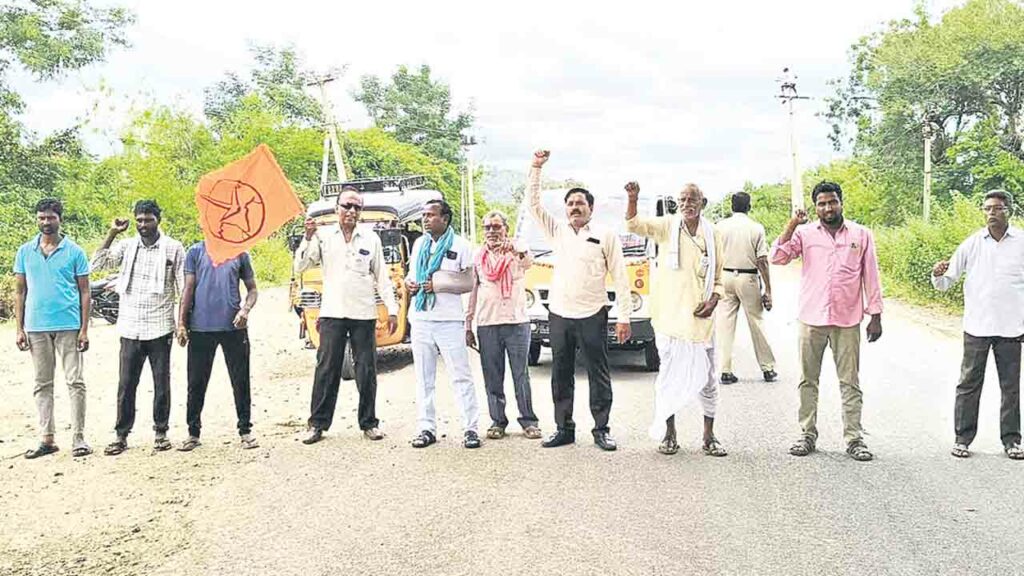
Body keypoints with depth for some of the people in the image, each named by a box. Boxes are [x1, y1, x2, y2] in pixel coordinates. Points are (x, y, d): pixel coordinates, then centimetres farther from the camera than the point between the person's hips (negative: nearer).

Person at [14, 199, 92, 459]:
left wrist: (84, 329, -5)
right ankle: (47, 439, 15)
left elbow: (84, 291, 1)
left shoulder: (74, 252, 1)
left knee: (75, 382, -2)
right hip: (36, 327, 3)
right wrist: (19, 329, 4)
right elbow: (19, 291, 11)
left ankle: (78, 437, 4)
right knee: (42, 384, 8)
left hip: (68, 326, -3)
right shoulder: (25, 251, 8)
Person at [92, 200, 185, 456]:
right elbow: (97, 264, -3)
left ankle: (161, 432, 18)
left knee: (161, 383, 7)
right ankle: (121, 435, 13)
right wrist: (112, 233, -6)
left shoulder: (173, 248, 0)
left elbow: (184, 288, 0)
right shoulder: (126, 246, 7)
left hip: (160, 328, -2)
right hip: (130, 329, 2)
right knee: (126, 384, 5)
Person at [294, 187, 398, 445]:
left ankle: (369, 423, 14)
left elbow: (382, 277, 10)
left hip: (364, 314, 1)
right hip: (332, 313, -1)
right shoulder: (323, 235, 4)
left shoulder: (371, 238, 7)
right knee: (326, 370, 2)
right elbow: (300, 267, 1)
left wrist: (392, 309, 5)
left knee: (366, 371, 5)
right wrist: (308, 238, -12)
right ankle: (318, 424, 9)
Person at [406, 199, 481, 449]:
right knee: (423, 378, 8)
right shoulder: (419, 243, 15)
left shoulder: (459, 244, -1)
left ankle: (470, 428, 3)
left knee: (461, 376, -2)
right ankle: (427, 428, 14)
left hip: (449, 319, -5)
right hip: (420, 318, 5)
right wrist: (409, 283, 1)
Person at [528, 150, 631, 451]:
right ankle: (564, 429, 18)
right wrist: (536, 168, -1)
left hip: (592, 316, -3)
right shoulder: (557, 231, 11)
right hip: (559, 315, 4)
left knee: (599, 375, 2)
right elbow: (533, 203, 8)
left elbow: (620, 278, -1)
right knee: (561, 376, 9)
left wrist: (624, 317, -7)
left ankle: (602, 429, 11)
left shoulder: (606, 236, 1)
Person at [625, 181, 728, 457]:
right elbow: (634, 224, -14)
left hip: (700, 318, 2)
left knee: (707, 377, 5)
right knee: (669, 375, 6)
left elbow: (718, 279, 12)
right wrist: (633, 199, -31)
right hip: (669, 317, -2)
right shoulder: (667, 227, 0)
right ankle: (669, 434, 18)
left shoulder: (712, 235, 6)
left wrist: (712, 302, -6)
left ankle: (709, 436, 17)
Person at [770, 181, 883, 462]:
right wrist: (792, 225, -14)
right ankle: (808, 434, 15)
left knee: (850, 381, 3)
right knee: (808, 380, 6)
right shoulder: (805, 233, 3)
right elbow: (777, 257, -8)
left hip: (847, 321, 0)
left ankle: (854, 438, 10)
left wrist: (875, 317, 3)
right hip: (812, 319, 1)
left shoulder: (861, 235, 5)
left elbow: (870, 278, 6)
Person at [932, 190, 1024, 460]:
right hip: (977, 326, 0)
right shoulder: (972, 244, 1)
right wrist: (938, 276, -19)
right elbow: (947, 282, 3)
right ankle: (963, 438, 12)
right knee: (969, 383, 5)